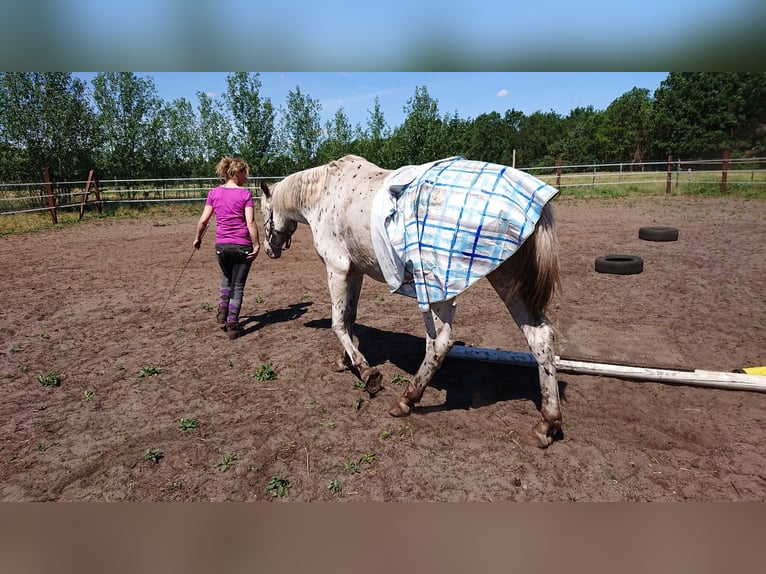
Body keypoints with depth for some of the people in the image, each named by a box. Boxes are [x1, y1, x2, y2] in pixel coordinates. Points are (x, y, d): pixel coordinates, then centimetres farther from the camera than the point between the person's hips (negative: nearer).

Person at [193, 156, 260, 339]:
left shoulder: (214, 193, 2)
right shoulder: (245, 194, -8)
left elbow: (203, 220, 1)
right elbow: (250, 223, -15)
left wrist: (198, 238, 15)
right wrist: (256, 245, -11)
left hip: (221, 245, 3)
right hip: (243, 246, -3)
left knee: (226, 277, 31)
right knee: (238, 285, 9)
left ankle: (223, 312, 25)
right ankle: (232, 325, 10)